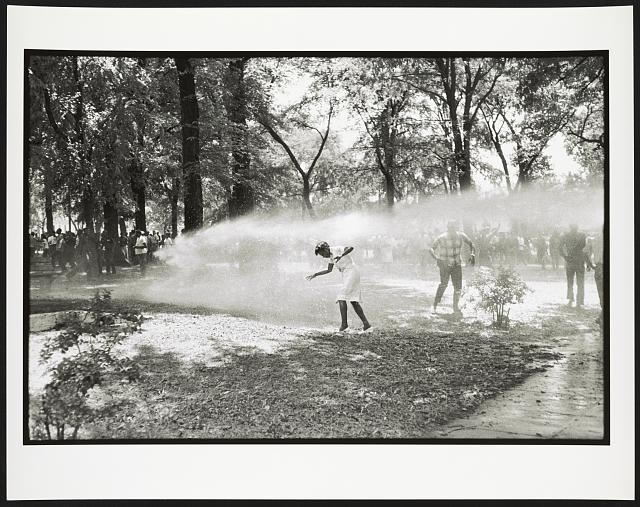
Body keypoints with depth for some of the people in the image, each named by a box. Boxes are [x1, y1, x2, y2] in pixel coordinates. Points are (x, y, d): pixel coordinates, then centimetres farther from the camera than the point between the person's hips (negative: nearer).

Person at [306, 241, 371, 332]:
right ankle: (365, 323, 6)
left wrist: (341, 256, -39)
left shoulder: (337, 249, -11)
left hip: (351, 272, -10)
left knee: (341, 297, -13)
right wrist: (315, 275, 20)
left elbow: (351, 248, -27)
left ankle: (344, 323, -16)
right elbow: (329, 270, 23)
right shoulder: (331, 256, 15)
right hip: (346, 276, 10)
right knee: (353, 301, 7)